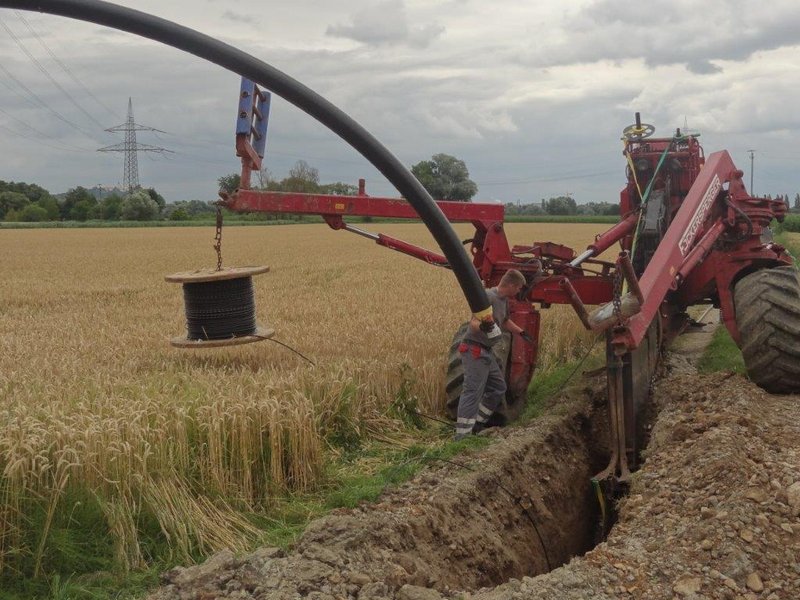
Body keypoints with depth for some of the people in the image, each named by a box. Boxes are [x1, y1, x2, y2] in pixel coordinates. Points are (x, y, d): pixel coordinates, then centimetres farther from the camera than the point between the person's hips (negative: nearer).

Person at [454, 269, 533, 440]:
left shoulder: (504, 300, 11)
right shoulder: (489, 296, -18)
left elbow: (505, 321, 31)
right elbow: (473, 322, -27)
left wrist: (522, 332, 36)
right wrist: (481, 326, -48)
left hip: (486, 351, 10)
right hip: (475, 350, -10)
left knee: (498, 387, 18)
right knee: (472, 392, -15)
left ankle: (477, 425, 26)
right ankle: (462, 436, -18)